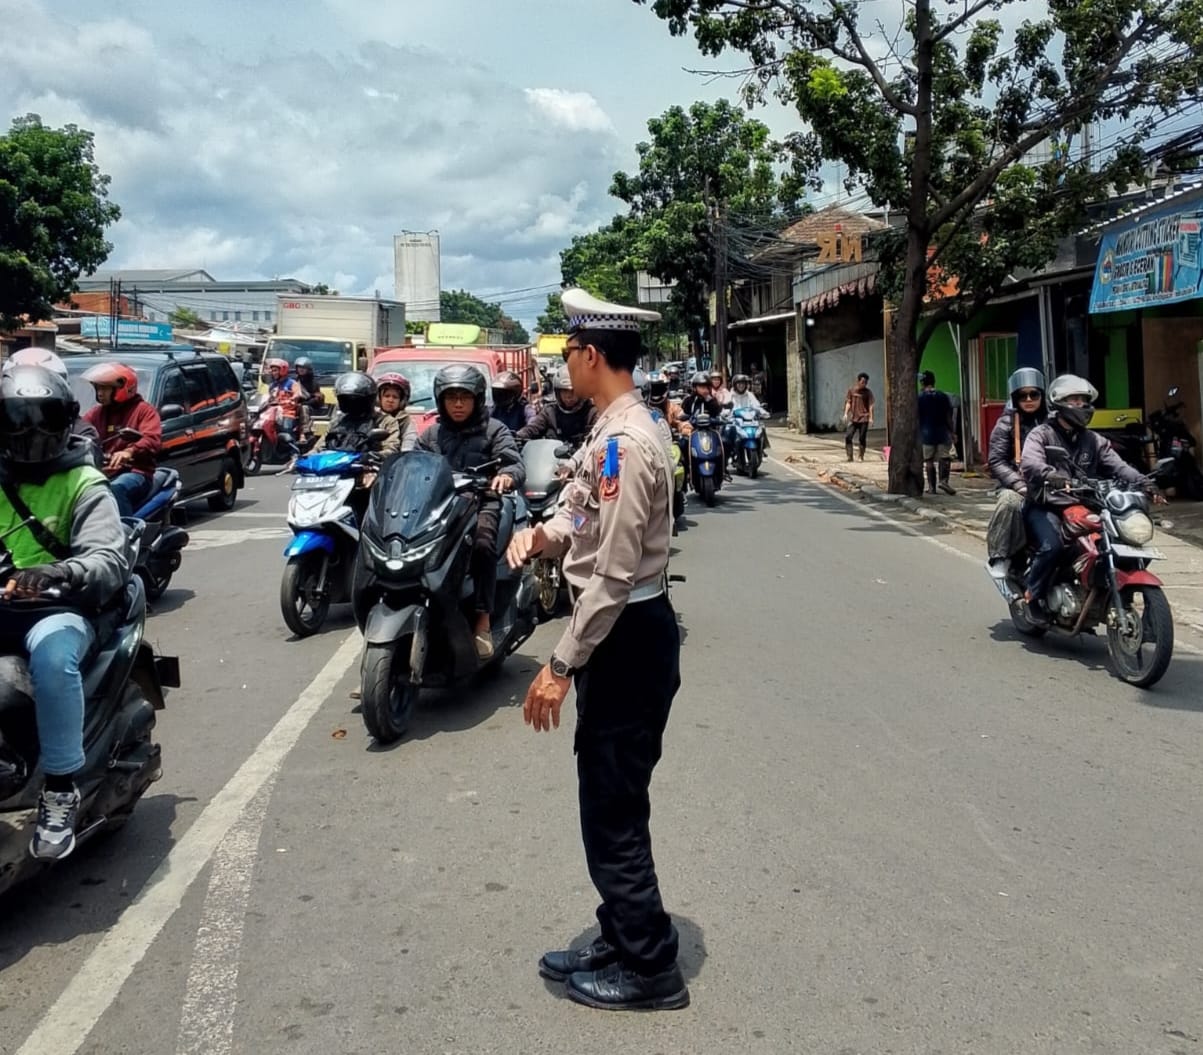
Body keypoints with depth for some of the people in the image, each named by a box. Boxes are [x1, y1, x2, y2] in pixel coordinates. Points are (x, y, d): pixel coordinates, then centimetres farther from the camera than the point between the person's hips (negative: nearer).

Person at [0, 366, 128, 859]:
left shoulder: (85, 486, 2)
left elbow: (109, 562, -13)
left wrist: (64, 573, -35)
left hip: (58, 607, -4)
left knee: (51, 655, -36)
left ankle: (60, 789, -24)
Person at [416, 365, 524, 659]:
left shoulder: (494, 430, 7)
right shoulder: (432, 434, 21)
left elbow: (515, 464, -6)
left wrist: (507, 475, -31)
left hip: (482, 501, -4)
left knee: (482, 543, -35)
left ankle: (483, 619, -30)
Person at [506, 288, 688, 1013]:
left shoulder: (623, 442, -22)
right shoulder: (619, 428, 11)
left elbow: (613, 573, -24)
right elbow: (591, 524, 21)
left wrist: (561, 666, -19)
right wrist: (543, 534, 0)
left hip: (627, 637, -10)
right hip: (621, 633, 10)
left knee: (614, 811, 3)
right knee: (610, 802, 20)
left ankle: (649, 968, 19)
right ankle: (621, 945, 35)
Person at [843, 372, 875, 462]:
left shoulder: (867, 392, -1)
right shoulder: (851, 390, 5)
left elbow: (870, 405, -2)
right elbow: (848, 402, 10)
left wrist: (871, 417, -9)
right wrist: (846, 413, -2)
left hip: (864, 419, -2)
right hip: (853, 418, 2)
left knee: (862, 439, 1)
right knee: (848, 437, -7)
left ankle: (861, 457, 14)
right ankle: (850, 456, -1)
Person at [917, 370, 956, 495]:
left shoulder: (919, 398, -4)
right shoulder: (943, 396, 1)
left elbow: (915, 418, -4)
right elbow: (948, 417, 2)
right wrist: (951, 432, 9)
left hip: (926, 434, -1)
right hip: (942, 433, 1)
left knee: (929, 460, 5)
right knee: (944, 458, 4)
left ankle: (932, 487, 5)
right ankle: (944, 480, -15)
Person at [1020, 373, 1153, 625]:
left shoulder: (1093, 441, 18)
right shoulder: (1041, 434, 1)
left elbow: (1117, 466, 5)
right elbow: (1029, 463, -19)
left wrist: (1143, 482, -15)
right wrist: (1051, 476, -41)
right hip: (1045, 507, -5)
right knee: (1052, 546, -32)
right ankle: (1031, 595, -9)